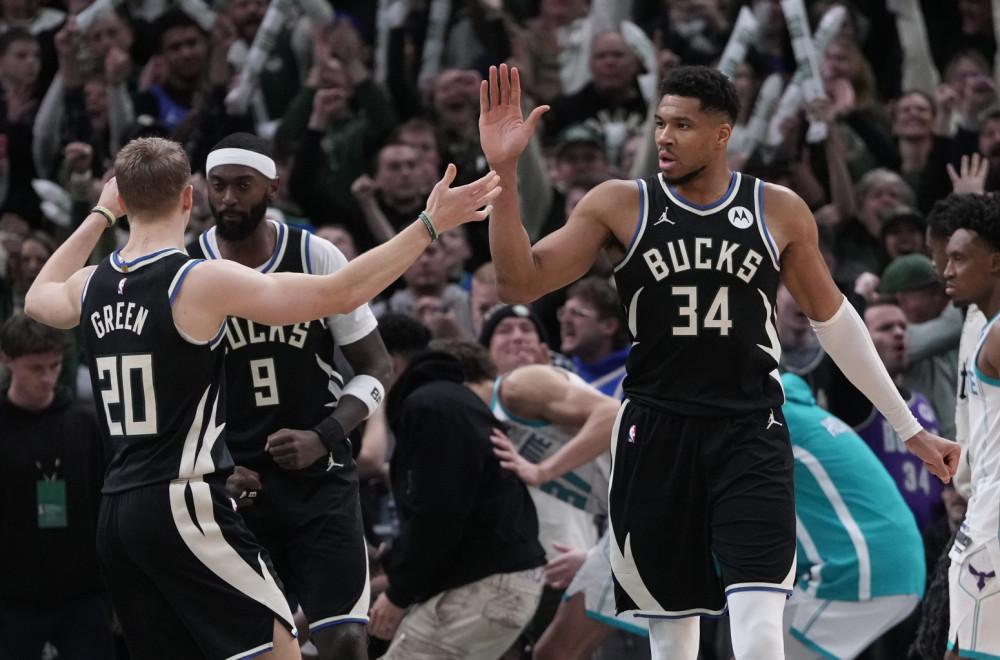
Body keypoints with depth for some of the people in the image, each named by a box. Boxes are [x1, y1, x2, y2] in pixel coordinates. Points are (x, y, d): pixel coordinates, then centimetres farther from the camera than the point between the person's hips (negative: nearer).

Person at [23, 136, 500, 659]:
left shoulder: (90, 286, 8)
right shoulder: (203, 282, -12)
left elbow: (39, 299, 35)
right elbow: (341, 293, -14)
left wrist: (99, 217, 42)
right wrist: (429, 225, -8)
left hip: (114, 516, 7)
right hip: (183, 504, -7)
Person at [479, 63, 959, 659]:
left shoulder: (780, 212, 3)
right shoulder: (621, 207, 1)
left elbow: (833, 319, 14)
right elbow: (521, 283, -5)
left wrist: (910, 428, 17)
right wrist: (504, 172, -18)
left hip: (751, 436, -1)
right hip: (656, 436, 1)